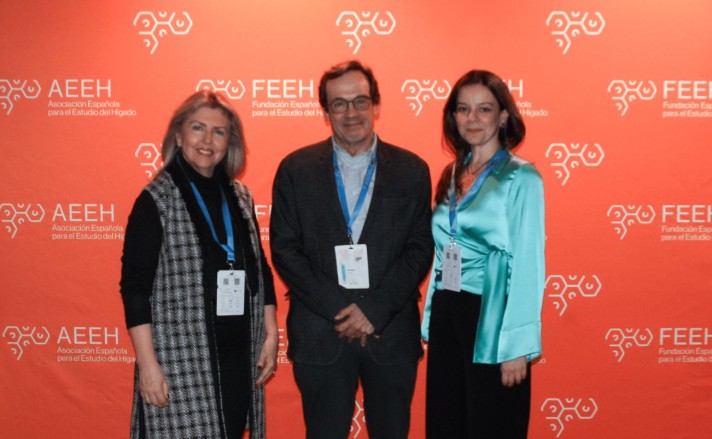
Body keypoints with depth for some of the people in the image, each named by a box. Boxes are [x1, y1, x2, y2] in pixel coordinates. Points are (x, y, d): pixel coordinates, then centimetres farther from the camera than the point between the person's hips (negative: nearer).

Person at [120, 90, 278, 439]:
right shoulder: (156, 200, -7)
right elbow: (134, 286, -9)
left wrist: (270, 334, 9)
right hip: (180, 358, -5)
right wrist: (148, 364, -13)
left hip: (238, 354, 5)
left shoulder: (239, 197, 9)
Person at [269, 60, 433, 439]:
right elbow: (285, 250, -2)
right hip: (320, 334, 0)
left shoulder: (411, 170, 3)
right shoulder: (296, 170, 2)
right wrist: (339, 309, -11)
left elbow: (420, 249, 0)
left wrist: (375, 310, -11)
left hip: (392, 333, 1)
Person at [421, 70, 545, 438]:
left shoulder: (521, 178, -9)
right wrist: (431, 320, 10)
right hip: (445, 315, 6)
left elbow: (528, 266, -13)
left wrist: (517, 345, -17)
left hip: (490, 318, -6)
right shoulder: (453, 176, 10)